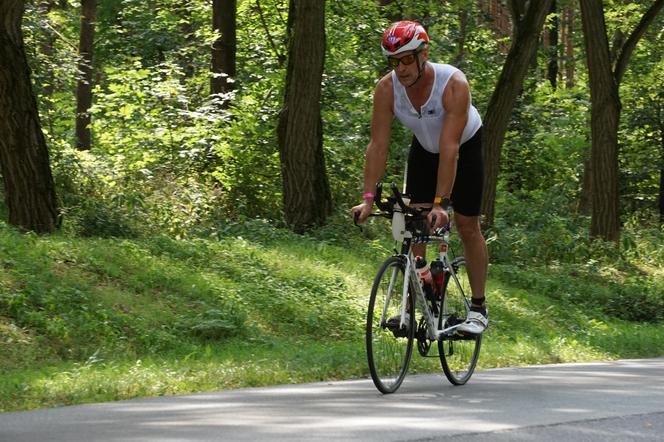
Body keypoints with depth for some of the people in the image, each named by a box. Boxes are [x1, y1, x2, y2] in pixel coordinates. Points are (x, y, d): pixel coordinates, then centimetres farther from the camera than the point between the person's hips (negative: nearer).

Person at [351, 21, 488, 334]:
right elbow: (378, 145, -25)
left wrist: (441, 203, -45)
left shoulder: (454, 85, -38)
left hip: (465, 147, -4)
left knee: (467, 226, -3)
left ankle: (478, 308, 8)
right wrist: (368, 198, -32)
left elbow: (449, 148, -41)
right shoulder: (387, 89, -27)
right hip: (424, 148, 4)